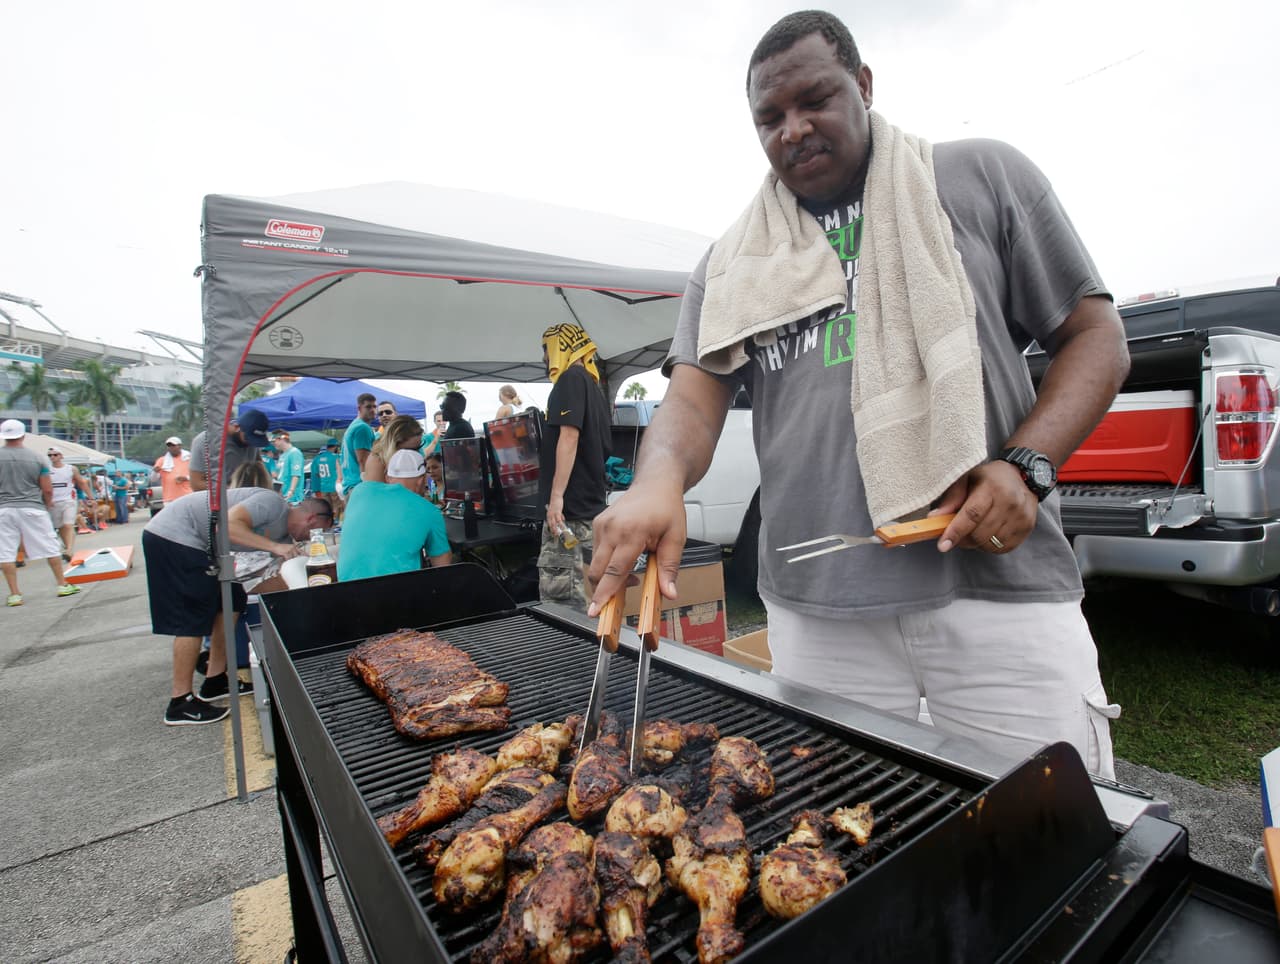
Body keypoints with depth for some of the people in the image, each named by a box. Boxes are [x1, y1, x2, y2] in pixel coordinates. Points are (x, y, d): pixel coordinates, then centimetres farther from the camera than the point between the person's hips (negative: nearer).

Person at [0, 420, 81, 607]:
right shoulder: (36, 458, -3)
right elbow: (47, 489, -2)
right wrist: (48, 504, 16)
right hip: (32, 508, 0)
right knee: (50, 547, 8)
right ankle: (62, 585, 14)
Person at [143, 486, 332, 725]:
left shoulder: (285, 533, 10)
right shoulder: (273, 503, -18)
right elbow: (229, 524, -31)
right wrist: (274, 547, -30)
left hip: (196, 544, 10)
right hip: (172, 537, -10)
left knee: (230, 602, 11)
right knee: (193, 621, -8)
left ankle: (215, 682, 21)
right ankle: (180, 705, 2)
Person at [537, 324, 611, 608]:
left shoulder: (571, 379, -7)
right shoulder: (592, 385, 22)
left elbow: (569, 436, -19)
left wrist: (557, 495, -24)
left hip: (570, 503, -10)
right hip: (588, 503, 10)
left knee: (557, 591, -9)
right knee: (569, 589, 14)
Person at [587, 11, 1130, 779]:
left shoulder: (983, 178, 8)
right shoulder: (733, 265, 12)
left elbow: (1095, 335, 8)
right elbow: (693, 399, 1)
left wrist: (1025, 464, -10)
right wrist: (660, 480, -22)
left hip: (999, 588, 0)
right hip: (816, 613, 2)